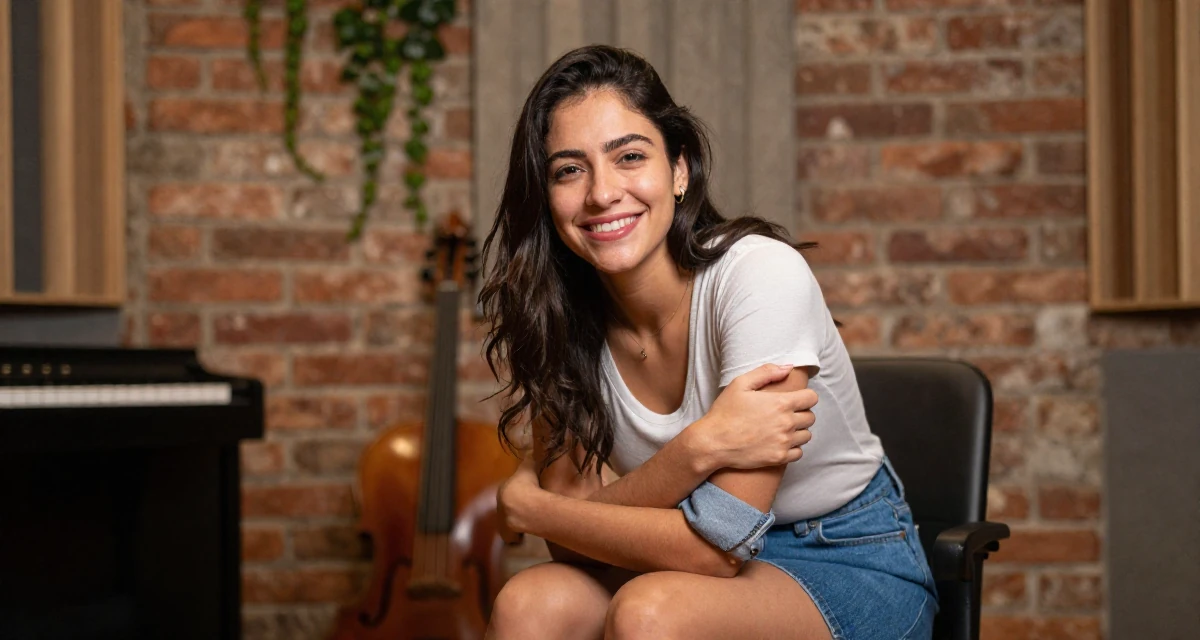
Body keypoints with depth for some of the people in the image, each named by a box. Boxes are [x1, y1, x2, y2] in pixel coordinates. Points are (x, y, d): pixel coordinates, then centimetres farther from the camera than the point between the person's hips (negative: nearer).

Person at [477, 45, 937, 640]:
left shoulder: (761, 273, -23)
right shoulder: (556, 315, -6)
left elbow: (715, 549, -25)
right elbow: (576, 546, -13)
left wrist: (524, 508, -14)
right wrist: (698, 449, -31)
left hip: (852, 570, -4)